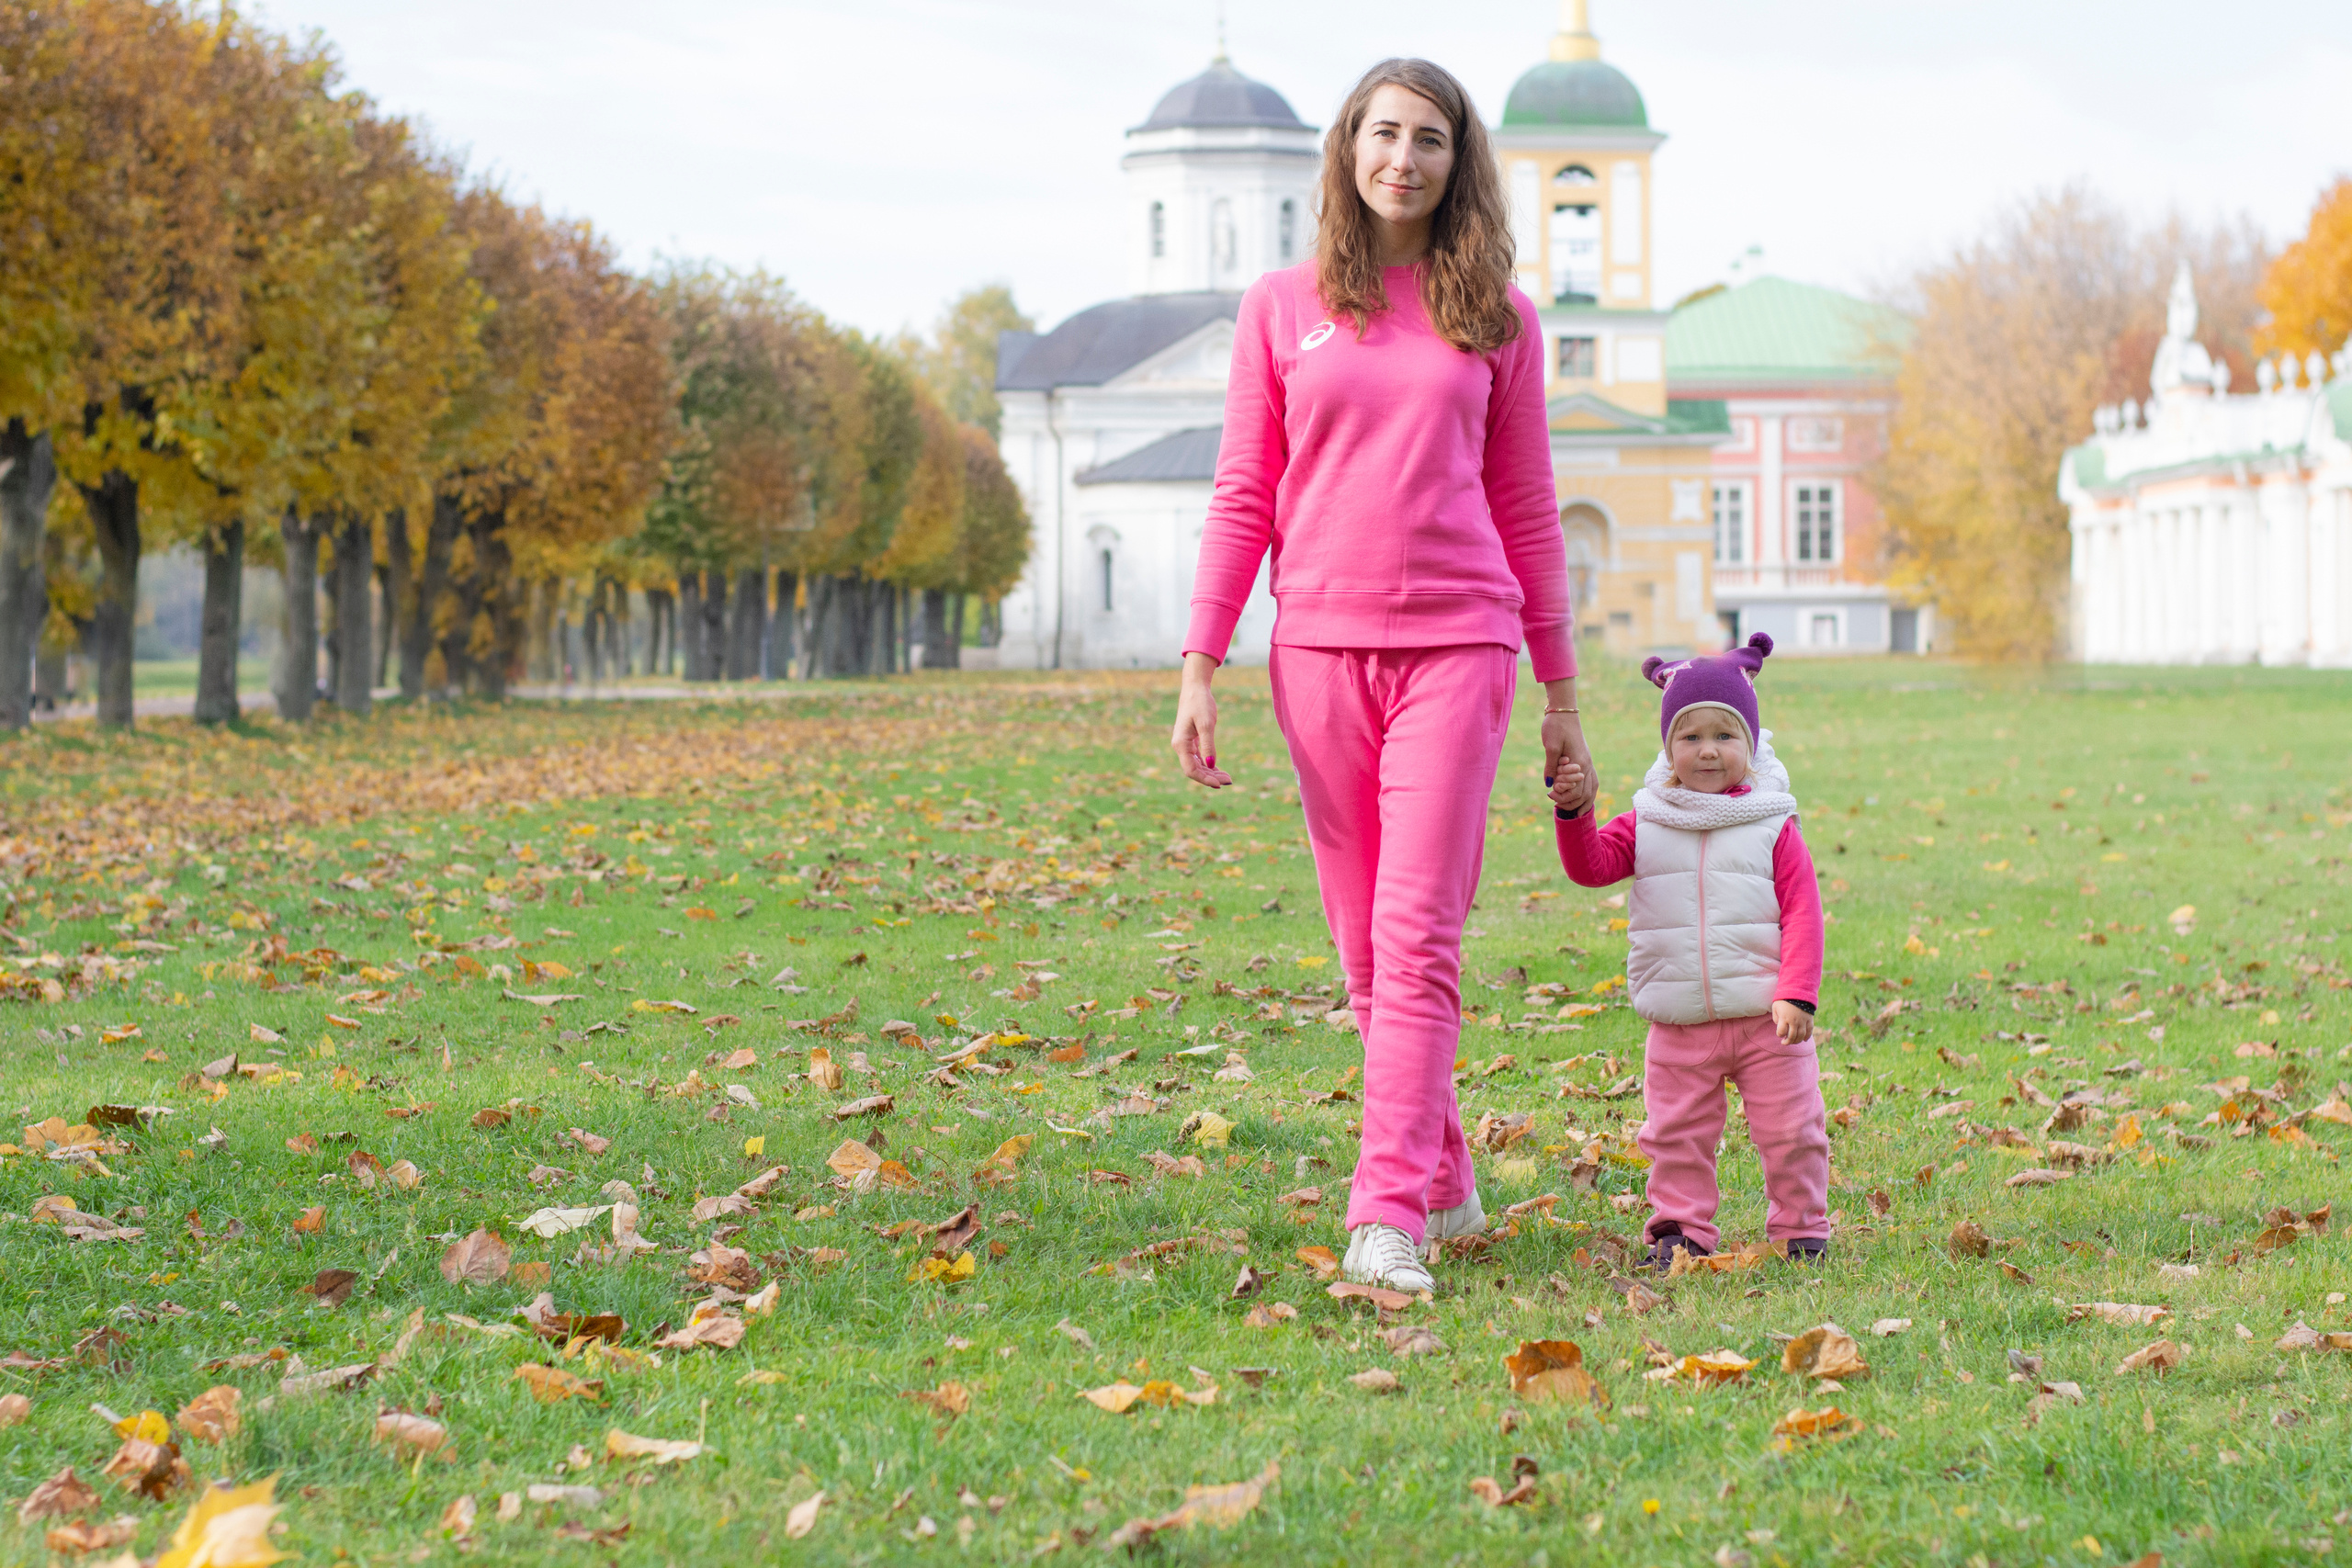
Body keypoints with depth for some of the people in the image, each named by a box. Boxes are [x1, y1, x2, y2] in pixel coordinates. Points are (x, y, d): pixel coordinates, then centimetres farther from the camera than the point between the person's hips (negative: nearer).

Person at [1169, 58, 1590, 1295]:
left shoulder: (1497, 317, 8)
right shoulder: (1281, 310, 8)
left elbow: (1526, 507, 11)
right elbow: (1242, 497, 8)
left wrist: (1562, 693, 11)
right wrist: (1199, 667, 0)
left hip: (1456, 644, -1)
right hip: (1322, 647, 1)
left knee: (1419, 934, -11)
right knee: (1365, 947, 5)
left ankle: (1388, 1215, -14)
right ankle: (1442, 1180, 20)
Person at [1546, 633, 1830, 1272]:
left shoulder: (1772, 828, -2)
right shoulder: (1647, 824, 5)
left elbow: (1801, 913, -6)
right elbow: (1591, 865, -4)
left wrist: (1797, 994, -14)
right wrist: (1574, 813, -22)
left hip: (1764, 1017, -2)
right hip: (1680, 1023, 2)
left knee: (1789, 1128, 4)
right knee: (1677, 1132, 4)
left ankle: (1801, 1226, 20)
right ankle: (1681, 1229, 16)